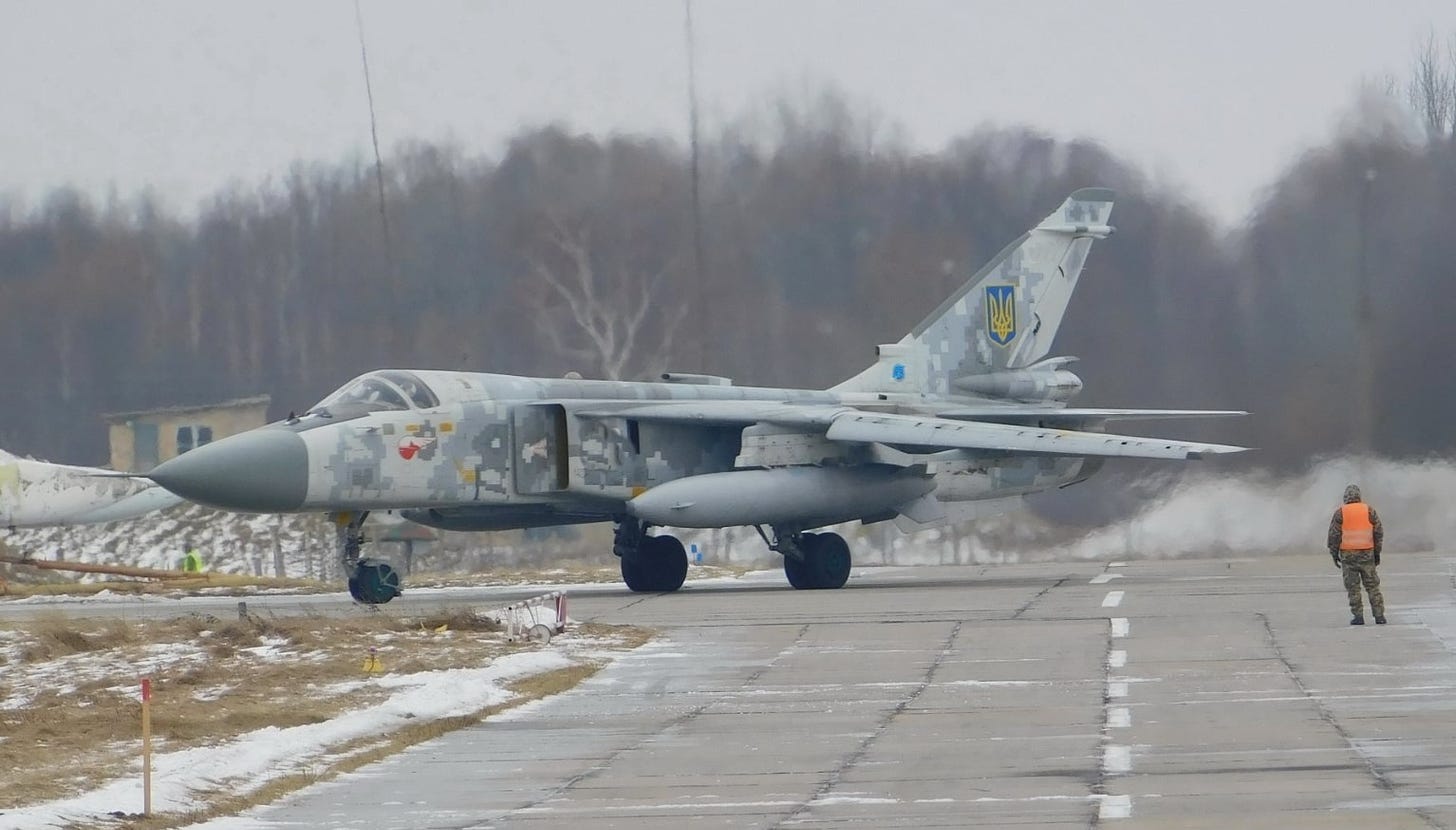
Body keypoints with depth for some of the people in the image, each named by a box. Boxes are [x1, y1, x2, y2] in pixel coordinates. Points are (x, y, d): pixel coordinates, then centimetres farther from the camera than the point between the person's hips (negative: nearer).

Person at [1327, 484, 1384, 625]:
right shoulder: (1369, 511, 0)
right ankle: (1379, 615, 4)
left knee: (1353, 587, 4)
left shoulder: (1340, 513, -5)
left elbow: (1334, 535, -6)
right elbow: (1379, 532, 2)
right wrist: (1377, 552, 10)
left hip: (1348, 555, -2)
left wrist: (1334, 554, 4)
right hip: (1367, 554, 2)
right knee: (1372, 586, 8)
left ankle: (1358, 616, 1)